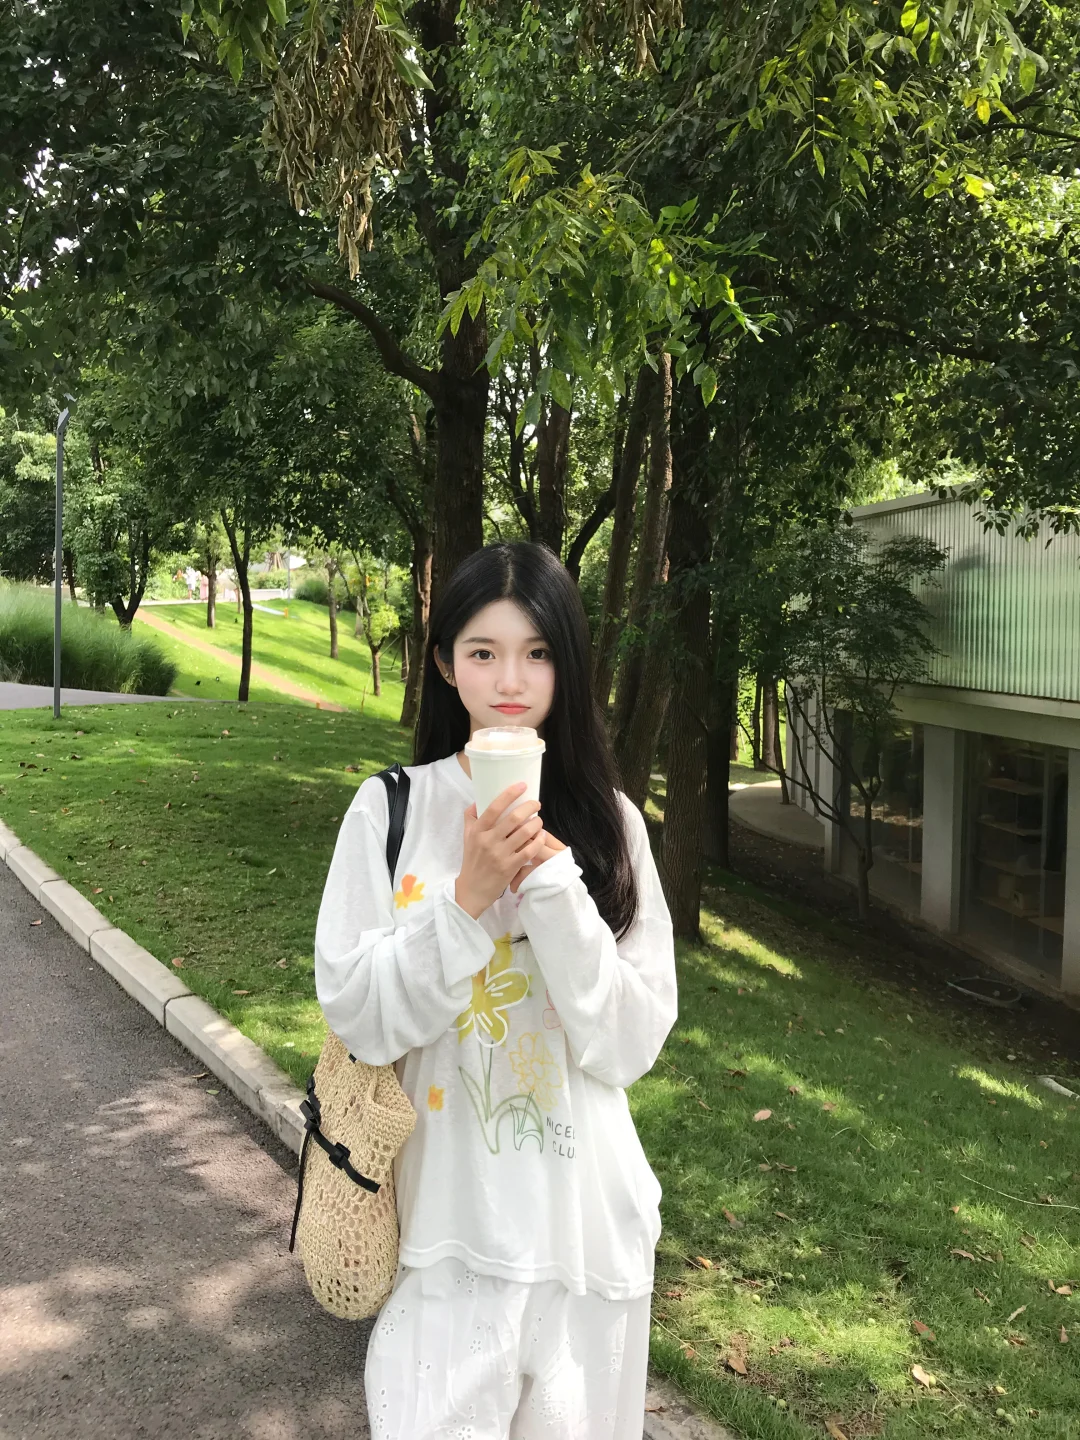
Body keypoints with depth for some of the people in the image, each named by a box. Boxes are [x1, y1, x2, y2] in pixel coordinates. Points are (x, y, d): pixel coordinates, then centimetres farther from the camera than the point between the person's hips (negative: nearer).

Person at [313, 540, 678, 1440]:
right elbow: (357, 1017, -10)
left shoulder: (609, 823, -4)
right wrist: (470, 895, -22)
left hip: (584, 1221, 2)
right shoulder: (392, 809, -7)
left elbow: (630, 1046, -9)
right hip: (444, 1218, -1)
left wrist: (553, 880, -20)